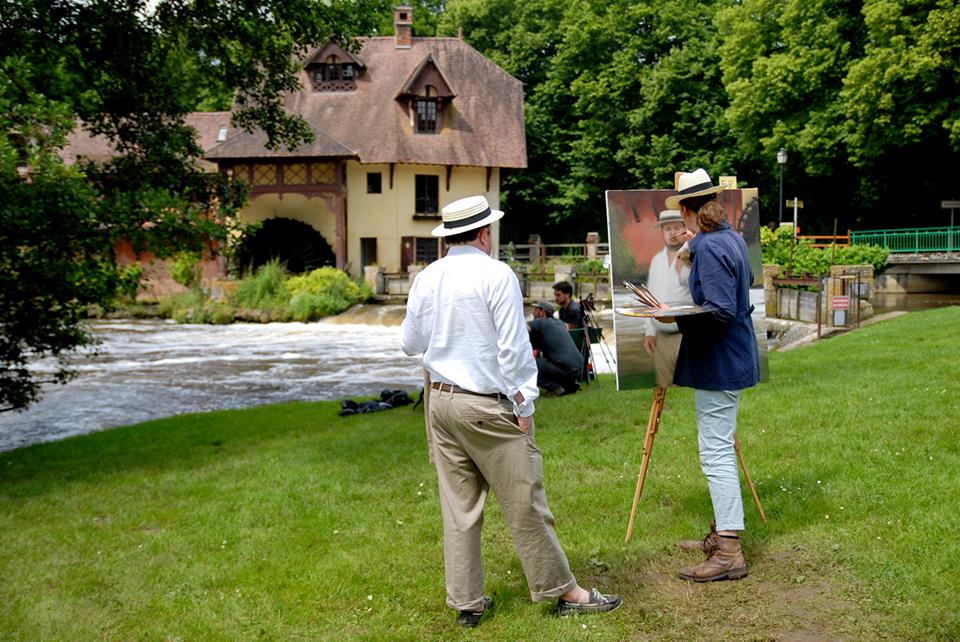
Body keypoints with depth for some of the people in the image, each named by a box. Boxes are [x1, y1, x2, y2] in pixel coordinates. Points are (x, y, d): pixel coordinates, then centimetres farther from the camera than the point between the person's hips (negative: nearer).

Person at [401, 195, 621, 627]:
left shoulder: (425, 279, 5)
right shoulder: (496, 275, -12)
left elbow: (410, 343, 15)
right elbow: (513, 348, -14)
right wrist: (524, 405, -6)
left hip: (441, 402, 6)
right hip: (487, 408, -6)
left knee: (459, 507, 11)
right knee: (525, 503, 4)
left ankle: (466, 602, 19)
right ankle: (564, 592, 17)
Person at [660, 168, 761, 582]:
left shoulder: (709, 248, -19)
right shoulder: (732, 239, 10)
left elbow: (721, 312, -25)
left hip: (718, 363, -11)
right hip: (731, 358, 11)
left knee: (716, 454, -7)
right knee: (720, 448, 18)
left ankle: (729, 553, -4)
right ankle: (720, 533, 29)